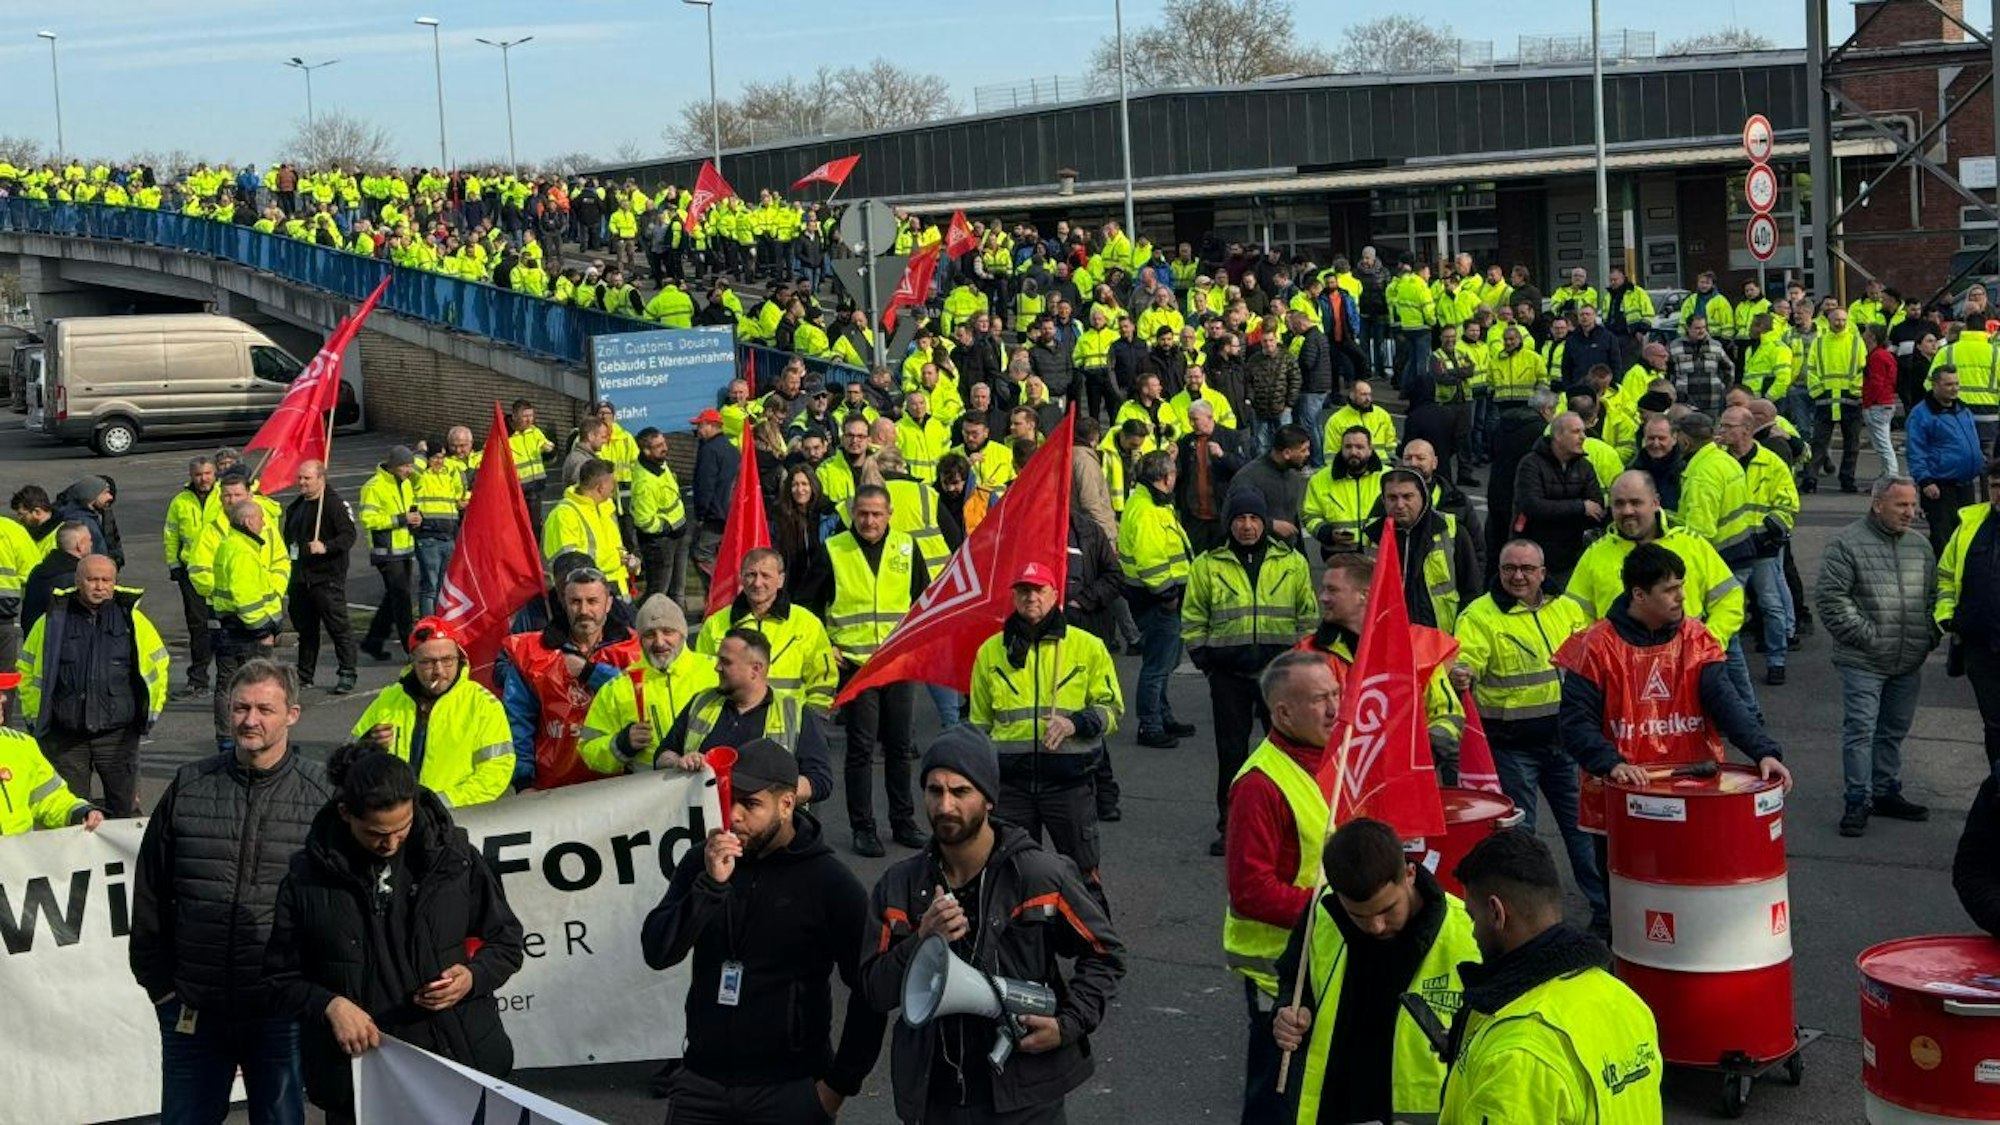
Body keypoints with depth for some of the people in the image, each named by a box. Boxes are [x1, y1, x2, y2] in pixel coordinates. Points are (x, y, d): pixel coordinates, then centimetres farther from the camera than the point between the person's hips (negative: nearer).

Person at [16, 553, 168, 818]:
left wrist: (150, 712, 8)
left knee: (125, 809, 5)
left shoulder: (131, 619, 2)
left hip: (118, 734, 0)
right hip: (64, 738, 0)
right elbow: (27, 669, 10)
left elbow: (157, 663, 13)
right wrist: (34, 716, 6)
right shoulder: (53, 621, 1)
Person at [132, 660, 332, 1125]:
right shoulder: (189, 787, 2)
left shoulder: (320, 793, -5)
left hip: (283, 1012, -2)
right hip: (193, 1009, 2)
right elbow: (149, 892, 8)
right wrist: (158, 982, 6)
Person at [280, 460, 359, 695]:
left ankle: (348, 674, -3)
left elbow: (348, 535, -15)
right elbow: (288, 538, 30)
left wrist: (325, 547, -28)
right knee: (305, 628, 13)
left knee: (339, 626, -7)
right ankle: (304, 676, 21)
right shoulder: (295, 508, 18)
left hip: (327, 577, -8)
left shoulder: (334, 504, -8)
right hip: (301, 577, 8)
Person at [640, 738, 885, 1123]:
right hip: (701, 1081, 3)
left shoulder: (830, 883, -8)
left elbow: (869, 990, -5)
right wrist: (710, 883, -19)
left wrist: (840, 1084, -5)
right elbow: (657, 952, -8)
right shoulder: (702, 863, 2)